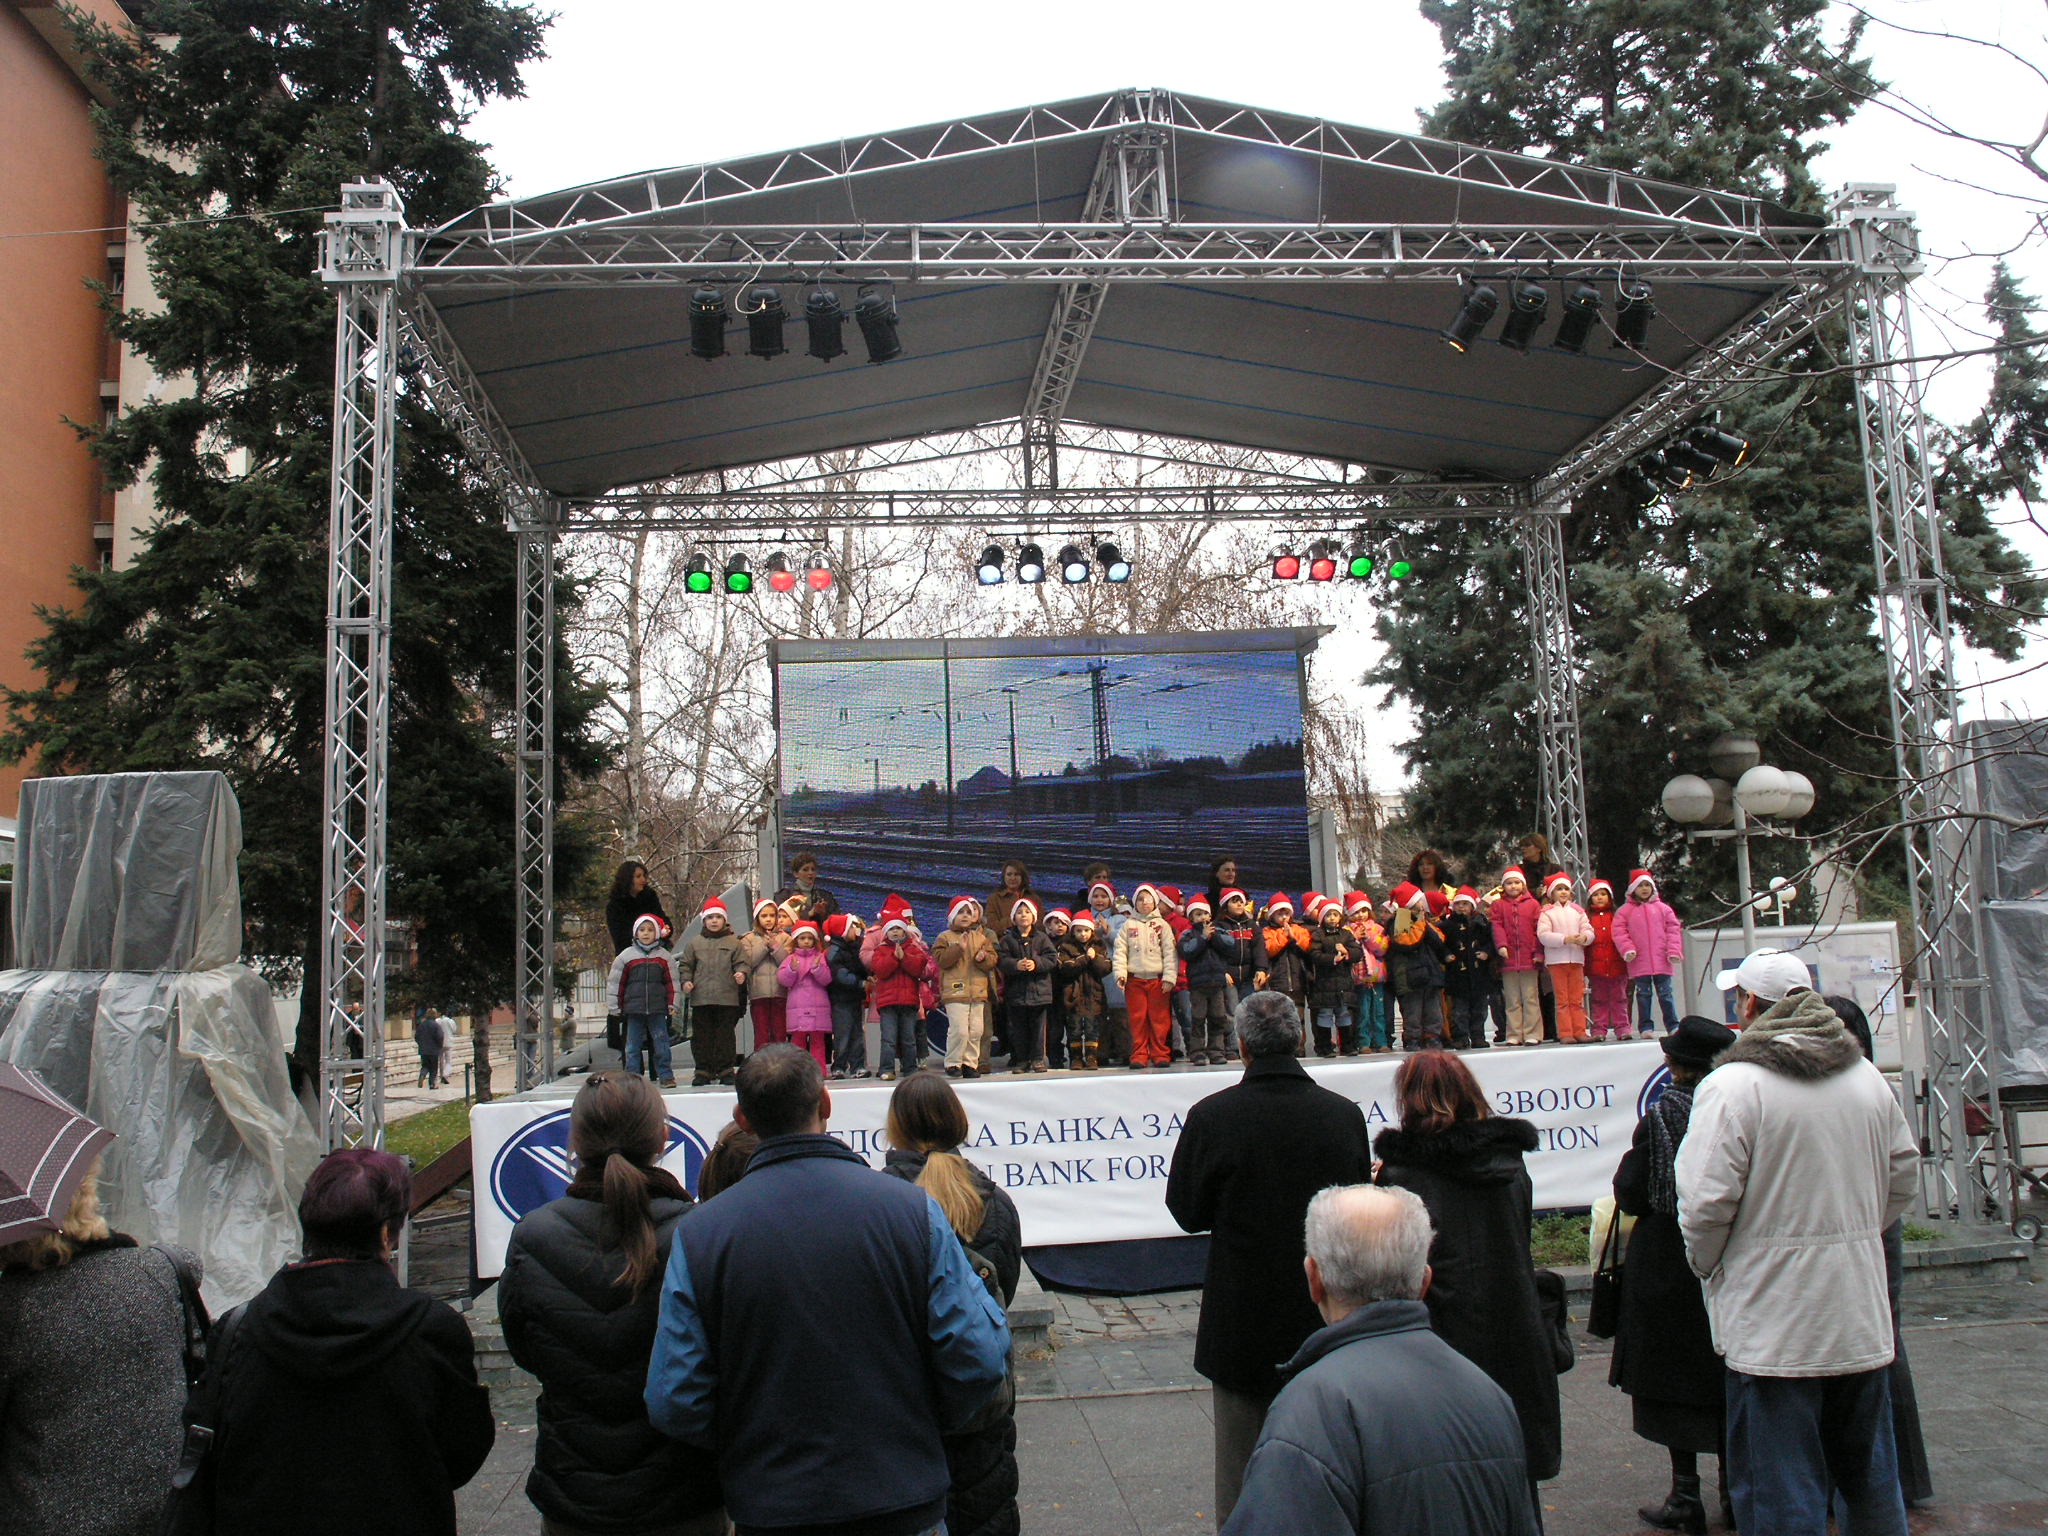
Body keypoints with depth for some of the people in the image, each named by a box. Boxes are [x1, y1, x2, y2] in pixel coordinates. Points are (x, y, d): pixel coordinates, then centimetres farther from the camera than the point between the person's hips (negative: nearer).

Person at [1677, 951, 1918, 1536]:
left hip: (1773, 1326, -6)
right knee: (1871, 1481, 22)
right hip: (1862, 1318, 6)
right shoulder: (1867, 1077, 4)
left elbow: (1706, 1202, -18)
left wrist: (1707, 1265, 1)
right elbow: (1904, 1175, 14)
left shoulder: (1731, 1086, -17)